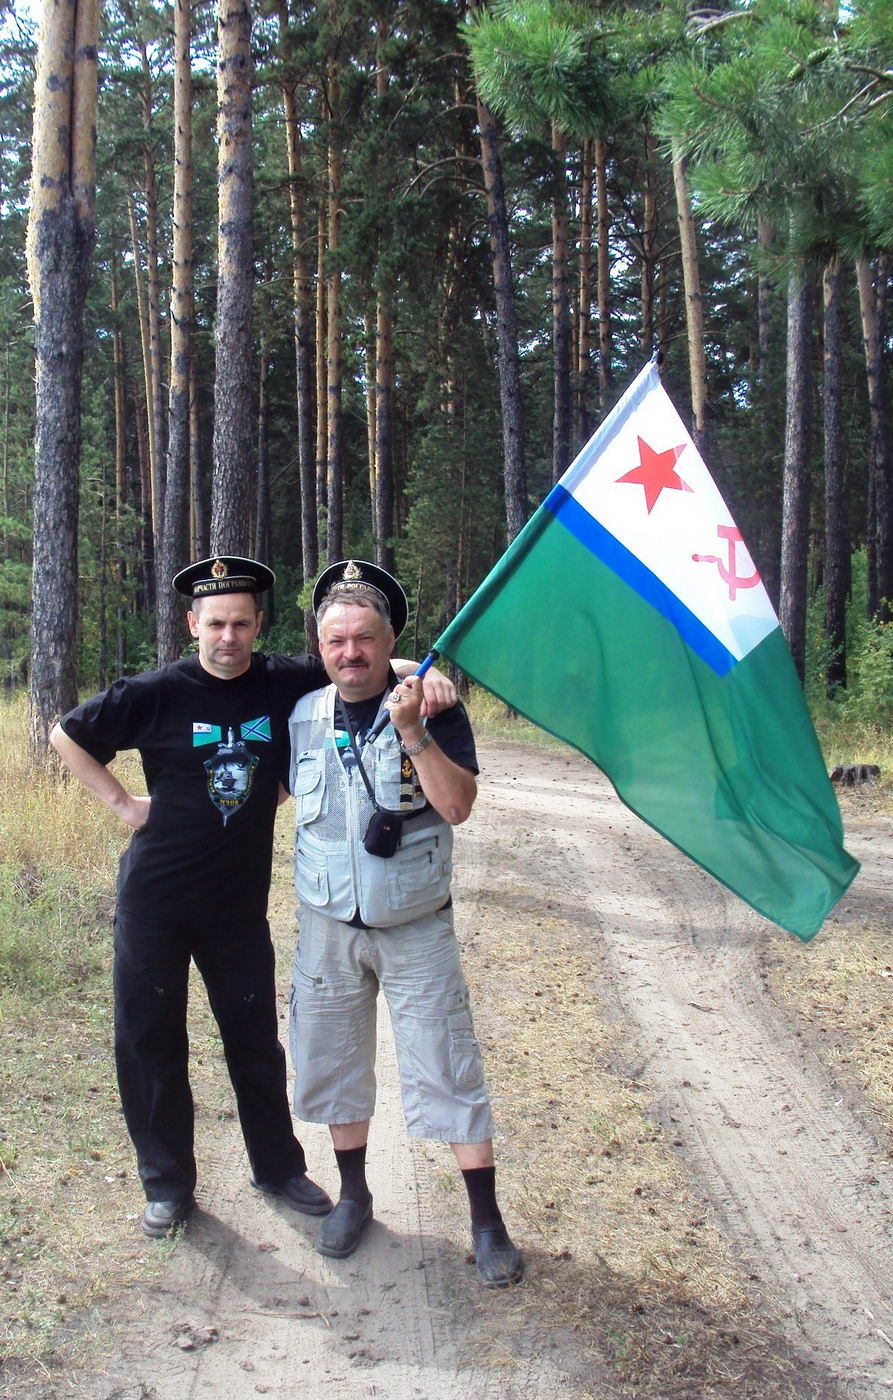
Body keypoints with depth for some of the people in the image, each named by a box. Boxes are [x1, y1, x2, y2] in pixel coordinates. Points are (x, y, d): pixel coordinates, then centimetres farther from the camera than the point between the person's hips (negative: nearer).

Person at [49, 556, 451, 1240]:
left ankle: (280, 1166, 31)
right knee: (149, 1039, 7)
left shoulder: (288, 683, -6)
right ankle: (168, 1183, 25)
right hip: (156, 899, -1)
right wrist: (122, 802, -4)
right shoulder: (158, 693, -9)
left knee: (255, 1037, 11)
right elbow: (66, 734, 3)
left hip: (240, 900, 1)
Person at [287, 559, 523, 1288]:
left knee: (448, 1066, -1)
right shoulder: (304, 717, 0)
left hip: (416, 926, -4)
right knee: (334, 1060, 14)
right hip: (329, 926, 4)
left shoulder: (432, 708, -12)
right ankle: (354, 1194, 34)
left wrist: (411, 731, -30)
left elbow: (458, 805, -22)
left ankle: (487, 1219, 12)